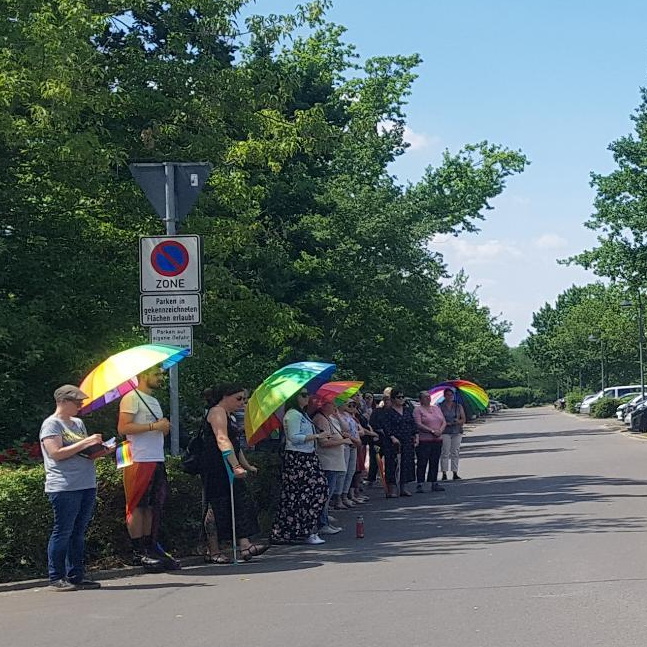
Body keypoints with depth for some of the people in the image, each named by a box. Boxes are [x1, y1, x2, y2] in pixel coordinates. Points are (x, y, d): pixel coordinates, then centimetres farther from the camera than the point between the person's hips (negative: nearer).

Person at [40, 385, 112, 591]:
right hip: (64, 487, -8)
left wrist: (100, 451, 3)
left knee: (79, 532, 9)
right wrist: (85, 442, -16)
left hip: (87, 485, 8)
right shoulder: (51, 424, -4)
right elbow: (56, 453, -16)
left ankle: (76, 576, 13)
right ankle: (56, 579, -1)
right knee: (62, 532, -5)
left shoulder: (78, 423, 19)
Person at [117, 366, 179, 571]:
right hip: (139, 460, -9)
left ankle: (151, 548, 9)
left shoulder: (155, 402, 24)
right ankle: (139, 552, -4)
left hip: (157, 460, 9)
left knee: (152, 505, 7)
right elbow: (123, 428, -16)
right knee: (137, 506, -5)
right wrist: (153, 426, -16)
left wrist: (165, 427, 6)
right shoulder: (131, 398, -5)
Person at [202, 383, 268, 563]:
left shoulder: (230, 415, 22)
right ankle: (214, 551, -2)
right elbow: (222, 440, -23)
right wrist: (236, 466, -31)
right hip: (216, 469, -10)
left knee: (242, 504, 1)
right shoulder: (217, 412, -10)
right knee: (216, 507, -6)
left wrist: (247, 465, 35)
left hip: (229, 469, 10)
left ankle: (245, 545, -5)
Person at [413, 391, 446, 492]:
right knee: (422, 463, -5)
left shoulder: (436, 408, 16)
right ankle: (420, 485, -2)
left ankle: (434, 484, 13)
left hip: (437, 440, 6)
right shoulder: (418, 410, -3)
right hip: (423, 441, -6)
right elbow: (419, 424, -14)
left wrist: (440, 430, -7)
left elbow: (444, 422, 13)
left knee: (435, 463, 8)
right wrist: (432, 431, -18)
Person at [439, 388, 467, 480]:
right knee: (445, 453, -6)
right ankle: (444, 474, -3)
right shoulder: (440, 407, 4)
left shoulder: (459, 406, 12)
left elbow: (463, 419, 11)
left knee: (455, 453, 2)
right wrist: (445, 423, -15)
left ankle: (455, 474, 5)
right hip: (445, 432, -3)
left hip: (457, 432, 3)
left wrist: (458, 421, -10)